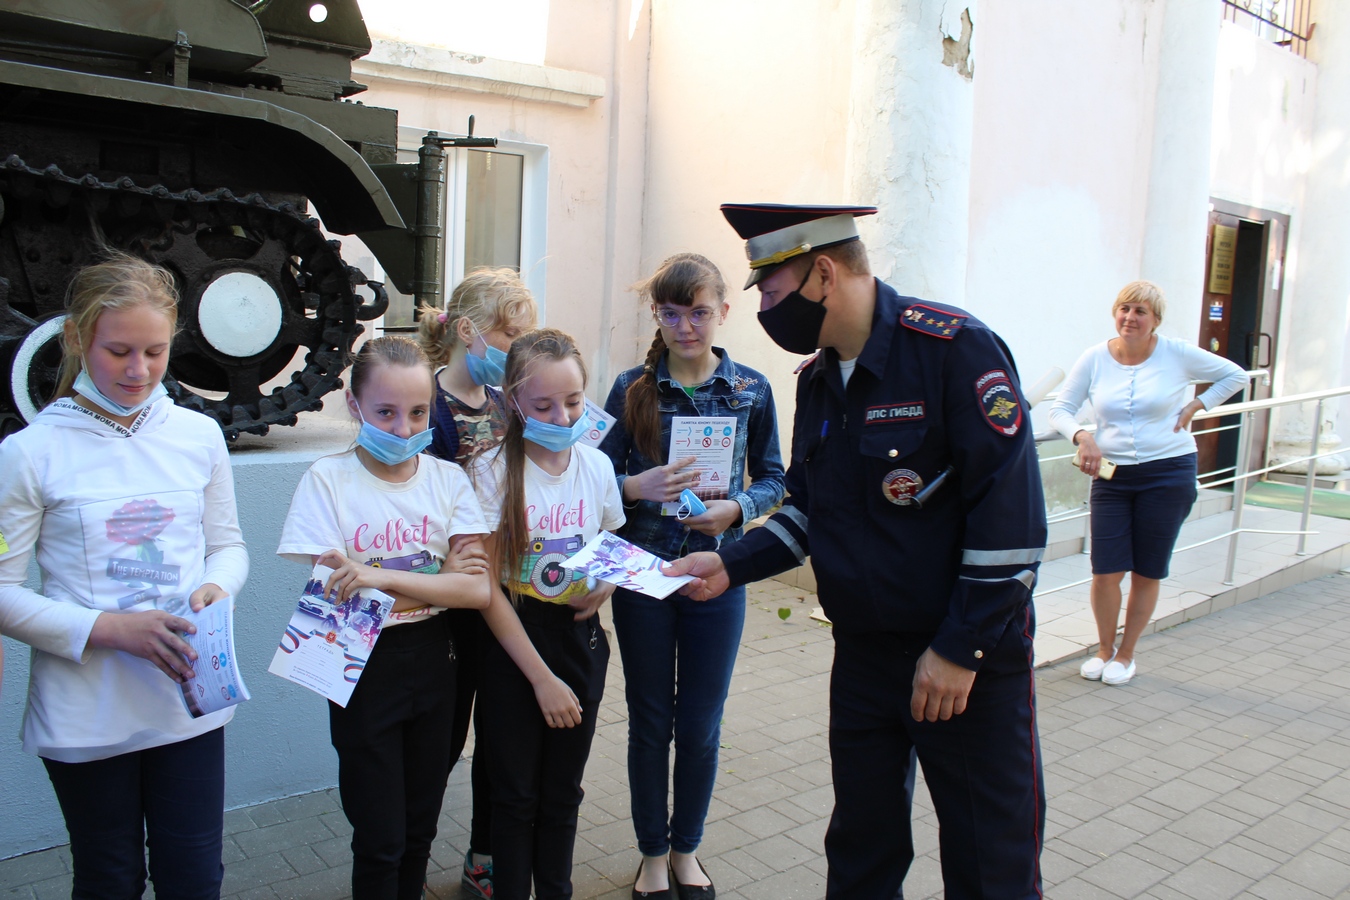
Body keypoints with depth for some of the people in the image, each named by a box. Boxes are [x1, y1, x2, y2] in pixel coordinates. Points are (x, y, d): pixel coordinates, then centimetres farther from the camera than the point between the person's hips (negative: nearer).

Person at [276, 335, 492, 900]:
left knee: (420, 827, 17)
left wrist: (380, 577, -23)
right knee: (381, 838, 7)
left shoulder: (447, 479, -1)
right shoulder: (328, 479, -9)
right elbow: (327, 596, -15)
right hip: (364, 669, -3)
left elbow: (478, 588, -11)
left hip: (433, 662, 3)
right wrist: (439, 579, -17)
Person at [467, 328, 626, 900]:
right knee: (517, 792, 11)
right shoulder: (492, 473, -14)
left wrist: (605, 584, -11)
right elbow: (487, 588, -13)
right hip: (512, 644, -3)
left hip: (580, 638, 3)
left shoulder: (597, 466, -3)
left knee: (563, 789, 16)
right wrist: (542, 678, -14)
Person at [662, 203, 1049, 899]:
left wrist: (960, 650, -19)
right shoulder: (818, 379, 7)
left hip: (970, 661, -6)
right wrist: (730, 566, 0)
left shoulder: (955, 347, -18)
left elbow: (1011, 513, -21)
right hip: (863, 654, 7)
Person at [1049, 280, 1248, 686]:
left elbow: (1235, 376, 9)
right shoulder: (1095, 358, -1)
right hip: (1112, 475, 1)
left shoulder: (1177, 353, -3)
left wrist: (1195, 406, -2)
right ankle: (1104, 649, 22)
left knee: (1147, 573, 6)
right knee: (1106, 571, -3)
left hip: (1169, 473, -1)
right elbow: (1060, 409, -1)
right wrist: (1082, 436, -20)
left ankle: (1126, 654, 24)